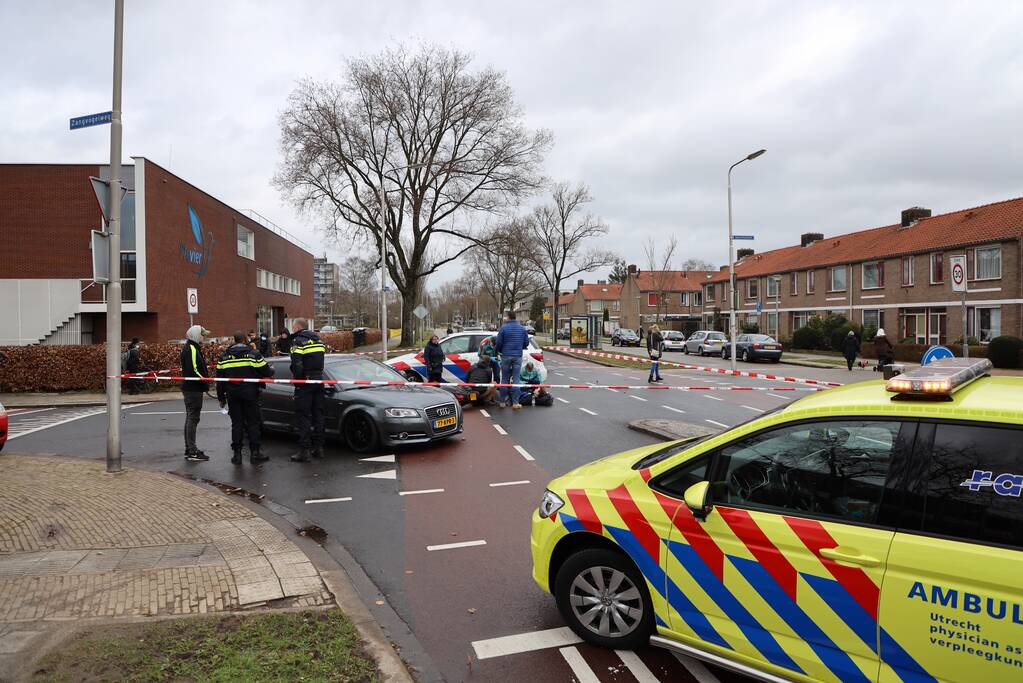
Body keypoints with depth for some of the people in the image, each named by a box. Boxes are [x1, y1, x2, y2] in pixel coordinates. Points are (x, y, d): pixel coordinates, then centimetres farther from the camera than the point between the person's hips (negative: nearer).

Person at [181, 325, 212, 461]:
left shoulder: (190, 348, 17)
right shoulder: (192, 349, -15)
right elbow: (193, 370, -23)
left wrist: (204, 383, 13)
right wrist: (205, 383, -17)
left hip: (189, 388, 11)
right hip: (193, 389, -11)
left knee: (190, 418, 15)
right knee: (193, 418, -8)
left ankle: (189, 450, 23)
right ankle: (192, 452, -5)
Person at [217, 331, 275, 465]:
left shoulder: (224, 356, 6)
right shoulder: (254, 354, -4)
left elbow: (219, 379, 7)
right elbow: (266, 372, -4)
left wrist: (221, 398, 14)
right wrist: (272, 370, 20)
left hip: (232, 395, 3)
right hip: (250, 393, -2)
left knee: (236, 423, 8)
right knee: (253, 422, 5)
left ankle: (237, 453, 9)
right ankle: (254, 452, 4)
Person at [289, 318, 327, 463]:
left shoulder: (298, 341, -10)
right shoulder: (318, 340, 15)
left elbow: (296, 364, -19)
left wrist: (298, 378, -7)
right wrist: (317, 375, 15)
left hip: (305, 383, -7)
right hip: (319, 380, 7)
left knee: (303, 416, -3)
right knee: (317, 414, 12)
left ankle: (304, 450, -4)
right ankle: (318, 447, 17)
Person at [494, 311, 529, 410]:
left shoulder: (504, 327, -7)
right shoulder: (522, 328, 3)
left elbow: (498, 343, -4)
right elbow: (526, 343, 6)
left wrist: (499, 351, 16)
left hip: (506, 356, -1)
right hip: (518, 356, 2)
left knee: (505, 378, 9)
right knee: (516, 379, 3)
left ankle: (502, 401, 13)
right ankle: (515, 402, 0)